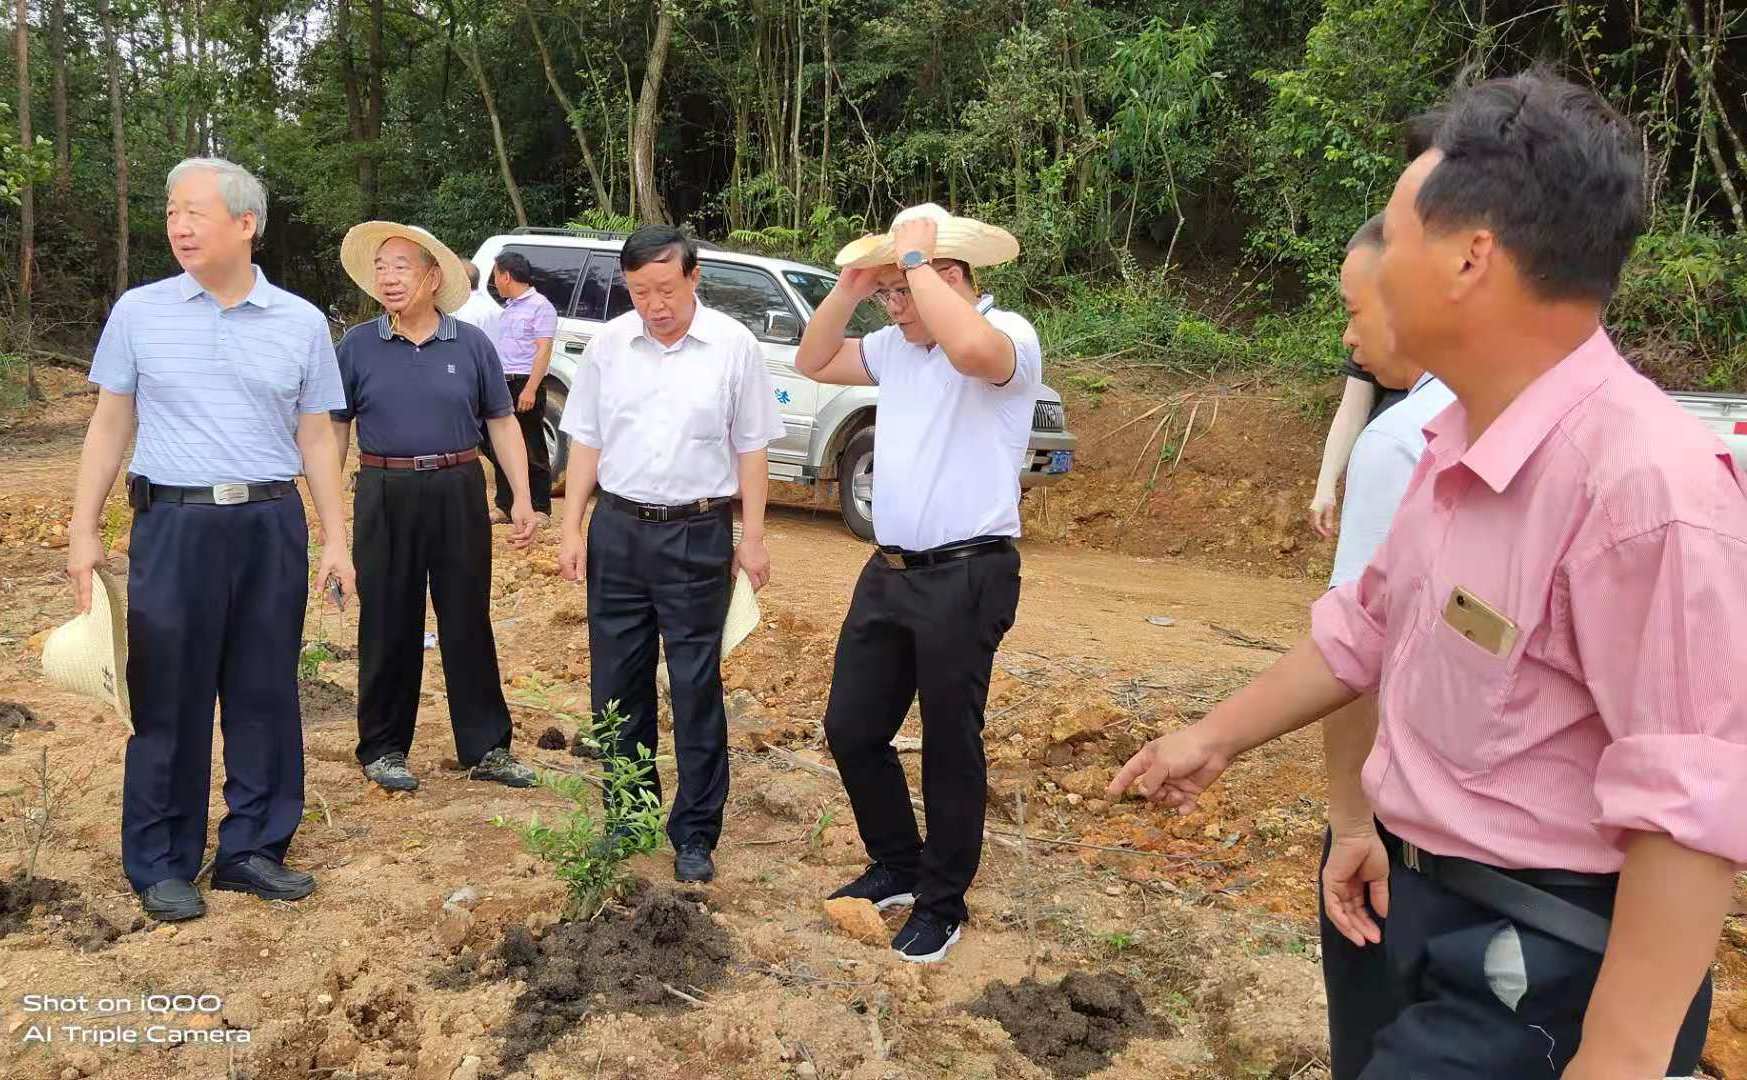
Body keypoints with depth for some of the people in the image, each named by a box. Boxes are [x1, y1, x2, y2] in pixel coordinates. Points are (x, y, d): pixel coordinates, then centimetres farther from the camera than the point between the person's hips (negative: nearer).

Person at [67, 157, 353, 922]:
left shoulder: (302, 323, 4)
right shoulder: (139, 312, 2)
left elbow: (315, 439, 8)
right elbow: (109, 426, 6)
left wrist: (336, 539, 4)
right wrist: (84, 531, 1)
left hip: (272, 527, 1)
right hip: (173, 524, -1)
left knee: (265, 696, 8)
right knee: (169, 701, 5)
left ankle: (252, 848, 22)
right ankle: (161, 863, 19)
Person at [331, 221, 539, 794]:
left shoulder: (471, 343, 4)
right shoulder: (357, 345, 3)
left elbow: (501, 423, 7)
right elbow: (335, 428, 7)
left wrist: (522, 498, 0)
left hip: (459, 493, 0)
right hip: (384, 496, 0)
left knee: (469, 622, 6)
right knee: (388, 625, 7)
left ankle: (486, 747, 16)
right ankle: (383, 748, 21)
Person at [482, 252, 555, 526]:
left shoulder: (540, 306, -7)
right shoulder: (508, 308, 20)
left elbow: (543, 351, -14)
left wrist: (530, 389, -22)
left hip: (524, 385, -8)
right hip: (502, 385, 9)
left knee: (531, 451, -4)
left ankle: (540, 510, 3)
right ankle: (504, 507, 17)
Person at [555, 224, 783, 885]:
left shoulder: (733, 346, -3)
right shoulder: (608, 345, 4)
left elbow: (751, 448, 1)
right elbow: (585, 441, 9)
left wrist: (752, 538, -2)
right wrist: (571, 528, 5)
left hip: (697, 533, -3)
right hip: (617, 530, 3)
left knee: (696, 688, 2)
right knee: (616, 683, 11)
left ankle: (696, 834, 14)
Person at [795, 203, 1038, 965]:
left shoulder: (1008, 335, -12)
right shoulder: (896, 346, 12)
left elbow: (971, 349, -36)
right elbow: (812, 362, 19)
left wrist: (912, 256, -22)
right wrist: (852, 281, 4)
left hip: (965, 579, -8)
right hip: (887, 573, 8)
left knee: (950, 746, 7)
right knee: (851, 730, 15)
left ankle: (942, 902, 25)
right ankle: (897, 866, 35)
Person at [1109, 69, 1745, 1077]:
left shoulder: (1642, 478, -28)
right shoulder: (1460, 442, 2)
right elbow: (1367, 627, 13)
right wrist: (1215, 737, 20)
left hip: (1543, 968, -8)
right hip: (1430, 908, 8)